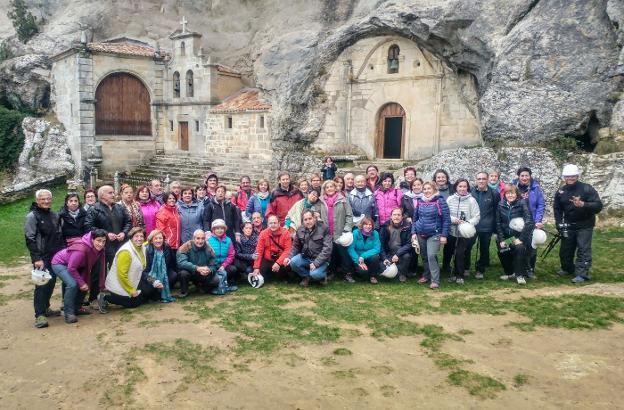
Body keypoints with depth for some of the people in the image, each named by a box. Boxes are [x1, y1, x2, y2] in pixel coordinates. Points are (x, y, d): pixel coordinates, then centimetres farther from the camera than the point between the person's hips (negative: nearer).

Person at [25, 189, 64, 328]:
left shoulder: (54, 215, 12)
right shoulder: (32, 216, -8)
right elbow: (30, 240, -13)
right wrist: (37, 259, -18)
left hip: (55, 256, 6)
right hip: (41, 257, -6)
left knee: (51, 282, 11)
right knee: (42, 283, -9)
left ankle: (45, 307, 26)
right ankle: (39, 314, -6)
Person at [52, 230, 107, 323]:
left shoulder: (99, 249, -14)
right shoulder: (81, 249, -37)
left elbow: (88, 267, -4)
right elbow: (71, 268, -29)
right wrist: (81, 283, -23)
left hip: (76, 266, 8)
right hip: (59, 263, -8)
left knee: (85, 284, 4)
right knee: (73, 284, -25)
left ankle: (76, 308, 23)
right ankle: (68, 313, -13)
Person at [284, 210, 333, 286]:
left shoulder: (324, 228, -13)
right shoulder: (300, 230, 1)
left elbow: (327, 248, -18)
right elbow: (295, 246, 10)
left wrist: (316, 263, -25)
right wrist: (289, 257, -9)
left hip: (321, 259, -4)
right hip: (305, 257, 4)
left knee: (315, 274, -31)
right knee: (293, 262, -24)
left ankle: (323, 275, 8)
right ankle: (306, 276, 6)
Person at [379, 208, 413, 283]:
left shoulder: (408, 226, -11)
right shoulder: (385, 227, -5)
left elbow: (409, 244, -16)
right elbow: (381, 244, -1)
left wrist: (398, 254, -27)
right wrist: (384, 258, -13)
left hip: (402, 252, -1)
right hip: (389, 254, 1)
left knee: (406, 256, -34)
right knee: (383, 268, -23)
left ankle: (402, 274, -4)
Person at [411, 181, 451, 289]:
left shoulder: (440, 201, -8)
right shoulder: (420, 202, 6)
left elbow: (446, 219, -9)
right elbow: (415, 218, 13)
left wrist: (444, 235, -12)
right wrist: (413, 232, 5)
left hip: (434, 234, -5)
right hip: (421, 234, 5)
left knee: (431, 256, -17)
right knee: (424, 256, 13)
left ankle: (435, 280, -10)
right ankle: (426, 275, 30)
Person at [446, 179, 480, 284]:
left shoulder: (471, 200, -6)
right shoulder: (450, 199, -1)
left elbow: (477, 216, -7)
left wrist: (468, 223, -22)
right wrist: (454, 219, -18)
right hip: (452, 231, 2)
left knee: (460, 253, -7)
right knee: (456, 253, 12)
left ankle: (459, 276, 10)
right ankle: (455, 274, 28)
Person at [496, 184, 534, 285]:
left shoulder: (522, 204, -10)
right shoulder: (501, 205, 0)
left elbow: (529, 222, -16)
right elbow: (498, 223, 2)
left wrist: (521, 238, -20)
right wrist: (501, 239, -6)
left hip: (518, 236, -4)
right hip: (505, 236, 4)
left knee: (520, 248, -28)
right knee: (502, 252, -9)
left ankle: (520, 275, -12)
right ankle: (509, 273, 20)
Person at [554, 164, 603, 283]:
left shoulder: (587, 189, -12)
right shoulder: (561, 192, 2)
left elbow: (598, 206, -18)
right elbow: (557, 208, 12)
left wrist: (583, 204, -35)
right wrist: (560, 224, 1)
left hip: (584, 226, -5)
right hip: (568, 226, 5)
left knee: (583, 249, -10)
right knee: (565, 249, 13)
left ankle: (582, 274, -6)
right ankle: (567, 268, 35)